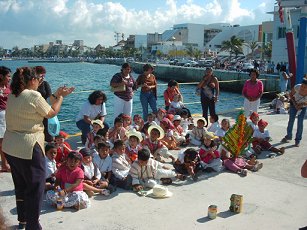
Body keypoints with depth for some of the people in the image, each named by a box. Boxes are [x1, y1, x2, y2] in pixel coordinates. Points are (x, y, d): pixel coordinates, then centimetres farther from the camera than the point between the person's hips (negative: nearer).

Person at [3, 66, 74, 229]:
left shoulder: (13, 95, 5)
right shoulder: (34, 96, -18)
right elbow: (52, 113, -5)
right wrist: (60, 96, 8)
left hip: (9, 147, 9)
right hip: (29, 149, -8)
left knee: (20, 184, 23)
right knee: (35, 187, 5)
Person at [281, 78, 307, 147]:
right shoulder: (297, 87, -33)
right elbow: (291, 95, -12)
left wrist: (301, 105, -28)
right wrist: (294, 103, -20)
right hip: (294, 104, 1)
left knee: (300, 123, -2)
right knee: (291, 120, 7)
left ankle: (298, 140, 10)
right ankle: (288, 136, 26)